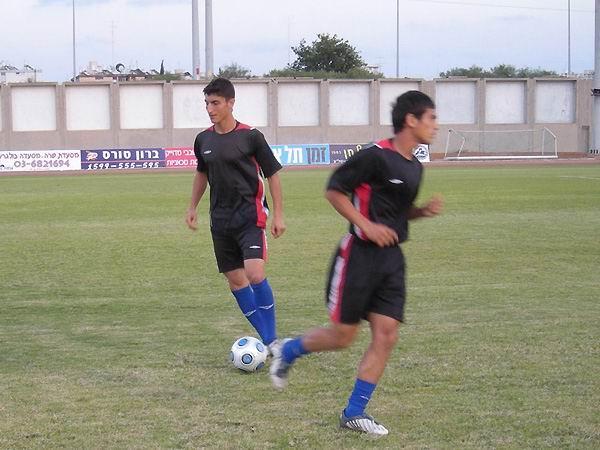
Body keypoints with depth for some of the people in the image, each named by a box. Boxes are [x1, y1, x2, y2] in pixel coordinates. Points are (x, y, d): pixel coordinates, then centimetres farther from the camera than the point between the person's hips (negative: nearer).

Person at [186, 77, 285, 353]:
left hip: (250, 216, -6)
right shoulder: (203, 140, 6)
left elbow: (272, 174, -4)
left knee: (255, 273, -20)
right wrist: (192, 207, 21)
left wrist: (278, 215, -7)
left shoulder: (250, 136, -9)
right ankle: (266, 338, 13)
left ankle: (272, 340, -9)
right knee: (235, 280, 4)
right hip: (220, 220, 6)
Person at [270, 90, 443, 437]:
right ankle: (288, 352, 28)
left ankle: (355, 412, 6)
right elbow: (335, 190, -11)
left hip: (392, 259, 7)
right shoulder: (376, 156, -15)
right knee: (343, 336, -1)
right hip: (360, 256, -7)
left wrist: (424, 211, 4)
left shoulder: (415, 167, 11)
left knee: (386, 336, -2)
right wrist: (367, 226, -18)